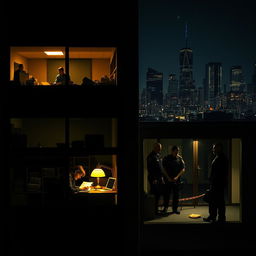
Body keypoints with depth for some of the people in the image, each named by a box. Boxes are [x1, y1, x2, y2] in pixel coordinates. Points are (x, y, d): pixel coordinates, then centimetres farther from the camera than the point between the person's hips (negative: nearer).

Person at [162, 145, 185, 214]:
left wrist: (177, 177, -10)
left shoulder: (180, 158, 4)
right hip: (168, 179, -1)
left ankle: (175, 208, 12)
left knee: (176, 195, 3)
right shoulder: (166, 158, 1)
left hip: (177, 180, 1)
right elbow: (164, 169, 0)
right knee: (167, 194, 1)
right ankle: (165, 207, 16)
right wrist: (168, 178, -10)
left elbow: (183, 169, 1)